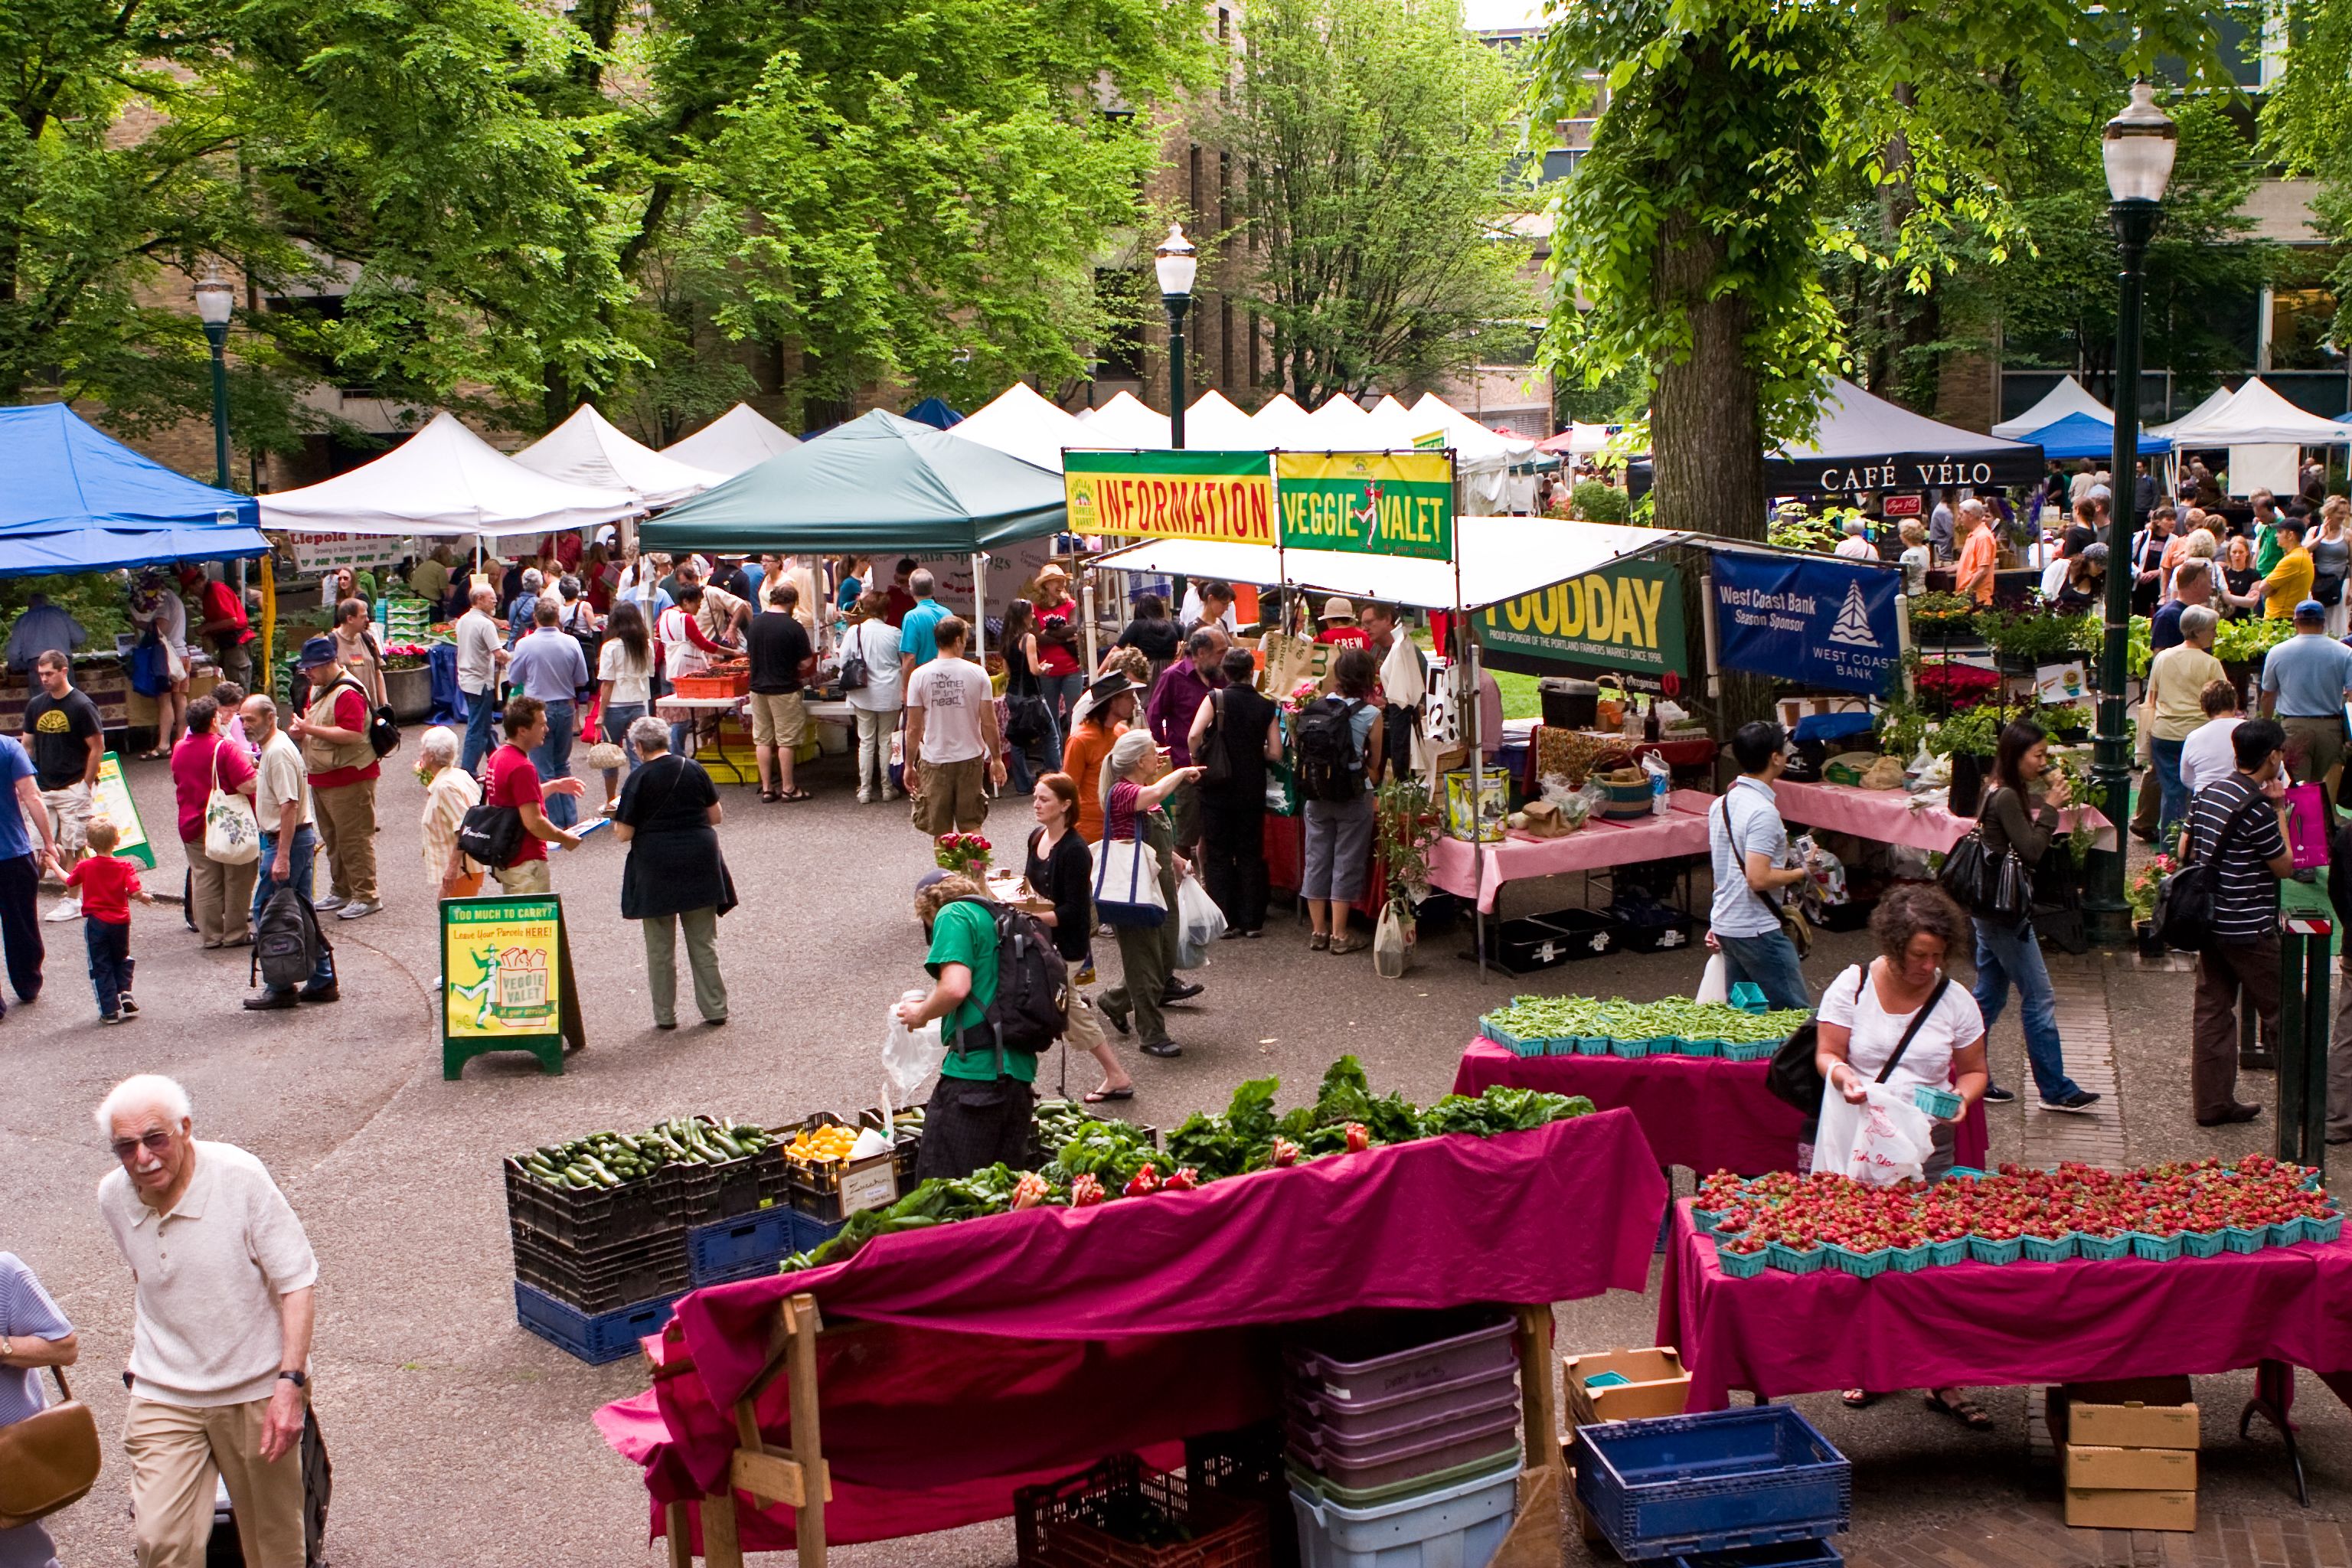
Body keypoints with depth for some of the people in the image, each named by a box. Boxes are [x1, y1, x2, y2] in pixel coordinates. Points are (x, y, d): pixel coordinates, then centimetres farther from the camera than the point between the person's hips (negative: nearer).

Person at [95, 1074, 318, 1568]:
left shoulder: (241, 1178, -17)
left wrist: (290, 1383, -23)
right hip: (163, 1397, 3)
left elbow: (298, 1283, -15)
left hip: (256, 1391, -3)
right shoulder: (113, 1197, -4)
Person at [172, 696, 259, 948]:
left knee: (204, 882, 10)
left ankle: (211, 935, 12)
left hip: (193, 826, 5)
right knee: (236, 881, 6)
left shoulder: (179, 749, 5)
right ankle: (235, 934, 10)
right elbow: (248, 786, -25)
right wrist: (250, 765, -5)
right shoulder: (226, 748, -17)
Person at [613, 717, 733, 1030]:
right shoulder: (694, 769, 0)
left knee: (660, 947, 9)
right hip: (700, 861, 3)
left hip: (656, 867, -3)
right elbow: (716, 816, 7)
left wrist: (615, 823, 12)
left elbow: (624, 834, -9)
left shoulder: (639, 780, -10)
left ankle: (665, 1015, 14)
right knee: (704, 942, 11)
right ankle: (714, 1008, 14)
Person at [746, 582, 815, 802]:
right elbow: (805, 663, -11)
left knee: (763, 740, 10)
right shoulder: (794, 627, -14)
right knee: (786, 740, 3)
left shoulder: (755, 623, 2)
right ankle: (788, 788, 8)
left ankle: (767, 788, 13)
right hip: (784, 690, -5)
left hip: (758, 687, 5)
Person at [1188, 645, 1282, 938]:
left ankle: (1225, 921, 6)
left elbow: (1195, 735, -20)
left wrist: (1195, 760, -2)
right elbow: (1275, 753, -5)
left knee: (1218, 854, 7)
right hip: (1252, 790, 2)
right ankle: (1252, 921, 11)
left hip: (1217, 786, -2)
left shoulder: (1215, 699, -8)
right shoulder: (1266, 706, -2)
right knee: (1250, 853, 11)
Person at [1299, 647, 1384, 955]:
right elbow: (1374, 761, -2)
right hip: (1354, 796, -3)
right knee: (1347, 861, 5)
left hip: (1316, 795, 3)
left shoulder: (1314, 708, -3)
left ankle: (1318, 931, 18)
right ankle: (1339, 935, 7)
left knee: (1316, 858, 12)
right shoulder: (1370, 714, -12)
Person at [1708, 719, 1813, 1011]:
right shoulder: (1763, 811, -20)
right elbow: (1759, 878, -27)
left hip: (1725, 924, 9)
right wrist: (1801, 872, -11)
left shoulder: (1721, 803, 9)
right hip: (1756, 931, -9)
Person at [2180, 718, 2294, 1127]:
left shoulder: (2206, 794, 5)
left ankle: (2213, 1103, 14)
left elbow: (2184, 851, 12)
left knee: (2213, 1010, 10)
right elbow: (2285, 866, -9)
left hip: (2209, 920, 8)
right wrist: (2280, 809, -5)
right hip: (2248, 928, -8)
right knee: (2281, 1012, 5)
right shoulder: (2257, 808, -19)